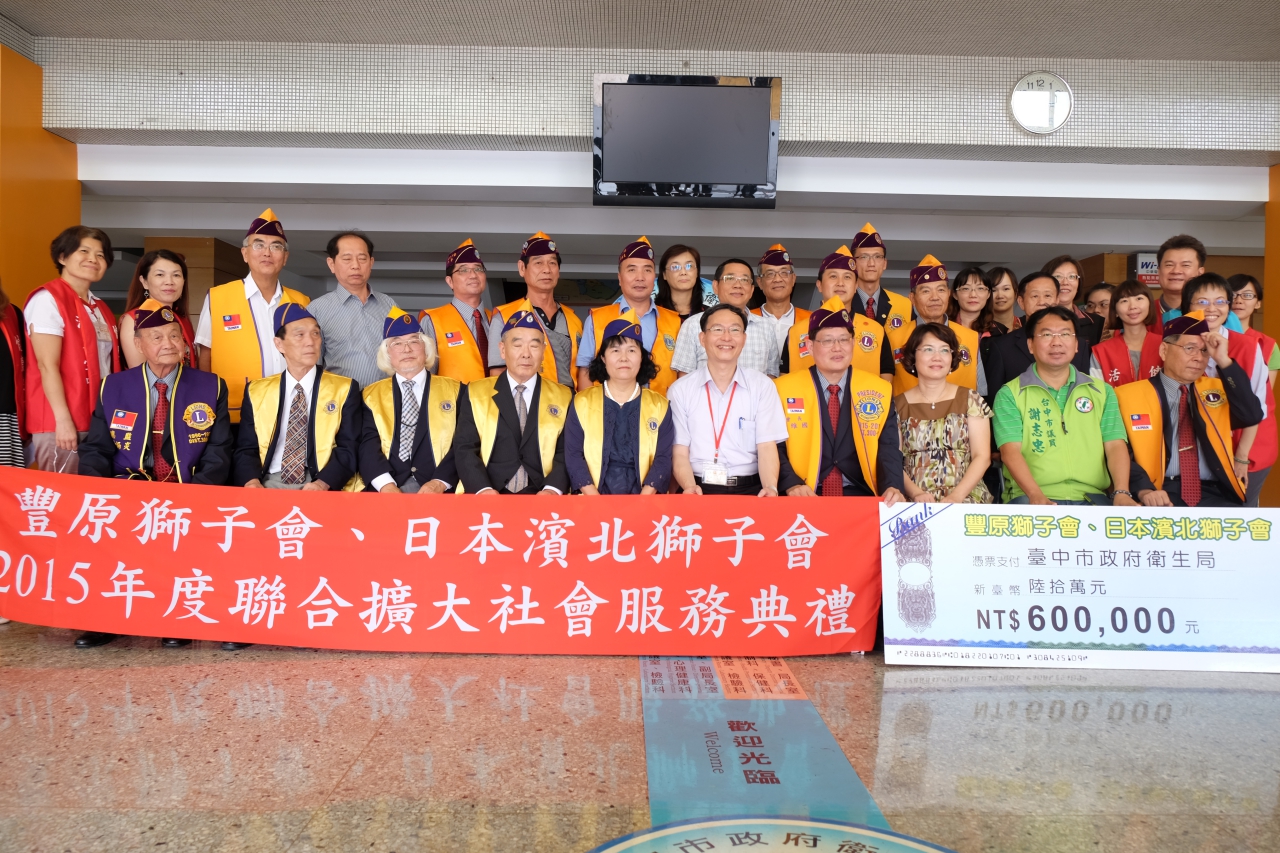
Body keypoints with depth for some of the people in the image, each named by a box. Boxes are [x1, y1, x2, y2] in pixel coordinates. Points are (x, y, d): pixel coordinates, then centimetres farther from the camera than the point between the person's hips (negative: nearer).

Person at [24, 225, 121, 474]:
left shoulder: (101, 309, 17)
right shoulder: (48, 299, -6)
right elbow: (48, 365, -13)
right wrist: (63, 420, -19)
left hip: (100, 420, 7)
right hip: (60, 424, -7)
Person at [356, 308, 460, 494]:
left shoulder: (454, 390, 13)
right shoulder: (371, 394, 16)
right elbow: (368, 444, 3)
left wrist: (440, 482, -14)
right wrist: (387, 485, -16)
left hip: (437, 491, 0)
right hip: (382, 490, 0)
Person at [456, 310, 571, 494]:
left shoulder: (564, 397, 11)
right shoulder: (475, 393, 11)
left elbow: (567, 451, 5)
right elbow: (465, 448, 4)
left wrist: (553, 488, -14)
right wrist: (483, 489, -14)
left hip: (541, 498, 0)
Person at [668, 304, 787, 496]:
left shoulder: (762, 386, 6)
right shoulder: (680, 390, 4)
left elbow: (767, 446, -2)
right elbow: (679, 452, 1)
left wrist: (771, 487, -20)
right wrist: (690, 487, -19)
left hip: (749, 489, 1)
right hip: (700, 489, 0)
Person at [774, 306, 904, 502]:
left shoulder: (880, 390, 8)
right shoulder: (785, 388, 3)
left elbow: (888, 448, 3)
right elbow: (775, 447, 0)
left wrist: (892, 487, -17)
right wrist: (792, 485, -18)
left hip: (859, 494, 3)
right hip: (806, 496, -2)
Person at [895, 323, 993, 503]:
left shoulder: (971, 400, 7)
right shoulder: (898, 405, 7)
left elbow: (982, 456, 2)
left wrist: (956, 496, -13)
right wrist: (916, 493, -15)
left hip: (966, 497, 0)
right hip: (914, 501, 0)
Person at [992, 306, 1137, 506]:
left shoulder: (1102, 392, 17)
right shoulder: (1010, 395, 6)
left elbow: (1115, 446, 7)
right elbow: (1010, 450, -6)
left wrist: (1122, 493, -11)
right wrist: (1036, 495, -22)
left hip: (1091, 497, 3)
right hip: (1030, 498, -3)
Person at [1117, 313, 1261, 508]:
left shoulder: (1216, 390, 19)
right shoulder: (1130, 395, 5)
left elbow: (1251, 417, 1)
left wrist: (1224, 361, -2)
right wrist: (1144, 490, -20)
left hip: (1214, 494, 4)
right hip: (1162, 496, -4)